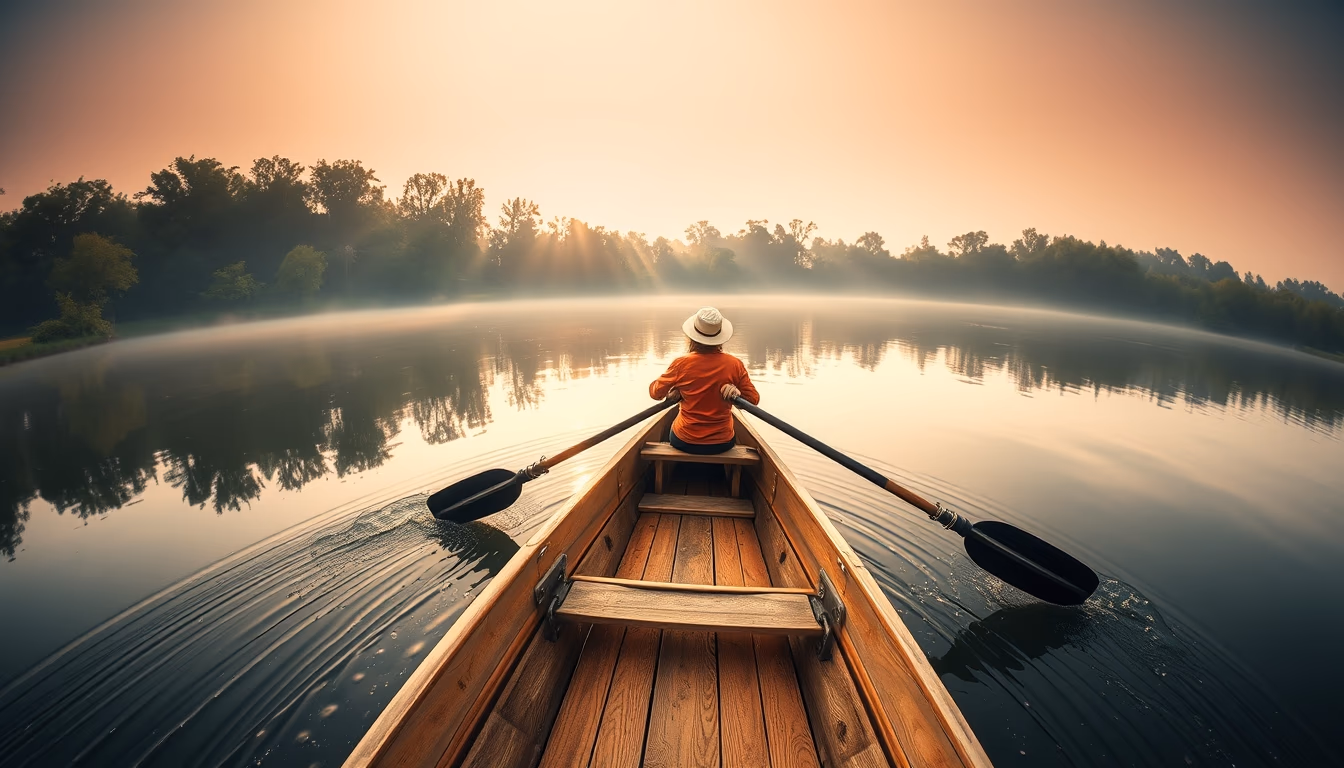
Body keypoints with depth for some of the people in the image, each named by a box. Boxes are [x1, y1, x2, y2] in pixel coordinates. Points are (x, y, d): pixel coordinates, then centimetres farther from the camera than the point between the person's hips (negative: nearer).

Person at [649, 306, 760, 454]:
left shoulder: (681, 365, -17)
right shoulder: (735, 365, -13)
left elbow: (655, 393, -2)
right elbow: (753, 399, -6)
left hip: (685, 443, -1)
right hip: (722, 444, 1)